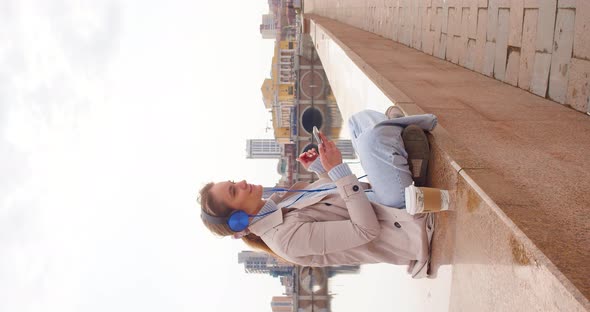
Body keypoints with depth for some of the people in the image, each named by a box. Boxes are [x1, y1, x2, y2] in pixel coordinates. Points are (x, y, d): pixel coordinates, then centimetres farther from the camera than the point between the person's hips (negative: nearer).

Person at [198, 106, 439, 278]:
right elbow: (366, 230, -28)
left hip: (384, 207, 8)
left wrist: (319, 167, -1)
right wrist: (337, 168, -29)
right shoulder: (287, 238, -24)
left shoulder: (282, 202, 4)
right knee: (370, 137, -26)